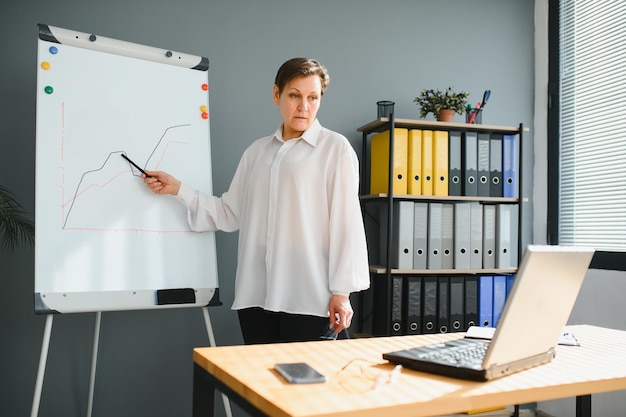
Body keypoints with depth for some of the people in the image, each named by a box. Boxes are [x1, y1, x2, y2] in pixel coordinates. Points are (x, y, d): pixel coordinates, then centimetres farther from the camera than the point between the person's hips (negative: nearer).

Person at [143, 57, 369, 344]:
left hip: (309, 296, -4)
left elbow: (345, 222, -4)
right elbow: (231, 213, 14)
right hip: (255, 294, 4)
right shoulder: (256, 151, 15)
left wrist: (342, 290, -8)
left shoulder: (336, 148, 1)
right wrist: (178, 189, 8)